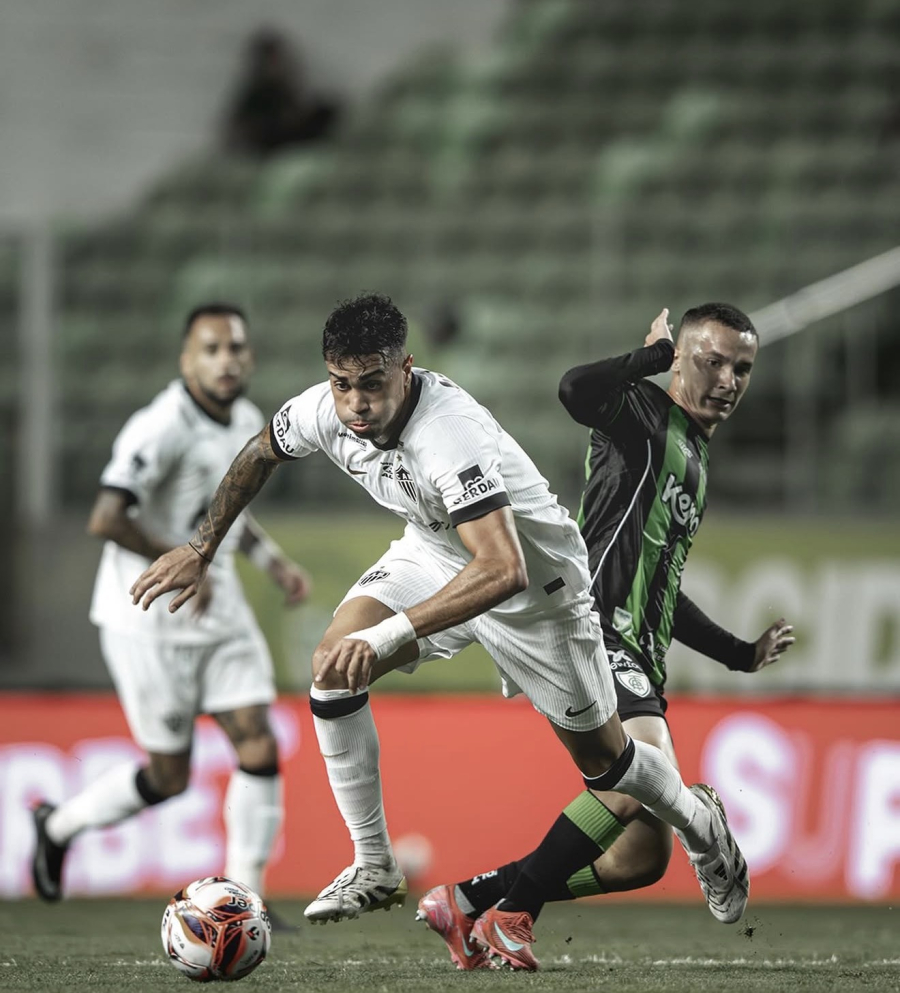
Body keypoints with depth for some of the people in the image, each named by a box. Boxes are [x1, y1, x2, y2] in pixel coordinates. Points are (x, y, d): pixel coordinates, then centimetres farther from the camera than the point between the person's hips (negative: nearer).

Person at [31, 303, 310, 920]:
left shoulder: (248, 422, 7)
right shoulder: (162, 428, -21)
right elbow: (106, 520, -31)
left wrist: (273, 559, 11)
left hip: (219, 609, 7)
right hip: (151, 620, -7)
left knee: (259, 749, -4)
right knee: (170, 778, 1)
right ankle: (59, 825, 27)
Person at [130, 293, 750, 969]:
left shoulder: (450, 437, -42)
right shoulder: (325, 411, -21)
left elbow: (504, 571, -52)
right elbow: (260, 455, 5)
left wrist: (387, 635, -58)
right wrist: (201, 550, 8)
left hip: (535, 577, -6)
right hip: (433, 552, 6)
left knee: (606, 762, 7)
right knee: (333, 668, -19)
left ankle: (698, 818, 42)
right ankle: (375, 868, -6)